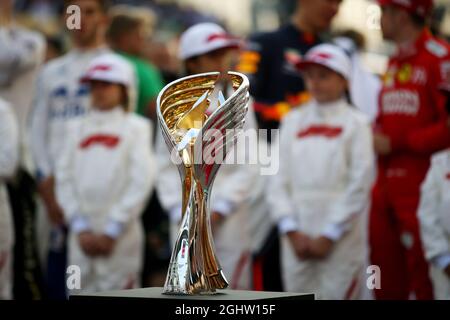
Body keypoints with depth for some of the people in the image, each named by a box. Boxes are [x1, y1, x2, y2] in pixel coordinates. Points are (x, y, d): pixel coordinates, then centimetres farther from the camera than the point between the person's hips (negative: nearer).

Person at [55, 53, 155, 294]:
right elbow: (64, 178, 9)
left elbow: (141, 181, -4)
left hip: (120, 236, -4)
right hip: (82, 236, 4)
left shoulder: (136, 127, 4)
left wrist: (112, 231, -8)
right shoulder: (77, 128, 15)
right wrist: (80, 227, -3)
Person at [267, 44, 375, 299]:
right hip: (297, 240, 3)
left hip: (340, 239, -3)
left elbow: (359, 184, -5)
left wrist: (329, 236, -7)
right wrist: (291, 230, -3)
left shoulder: (356, 123, 0)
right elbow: (279, 179, 7)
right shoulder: (293, 122, 10)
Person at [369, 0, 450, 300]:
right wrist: (376, 137, 6)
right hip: (386, 182, 8)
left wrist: (395, 143, -13)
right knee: (386, 279, 11)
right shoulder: (394, 63, 16)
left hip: (422, 185, -8)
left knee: (424, 274, -6)